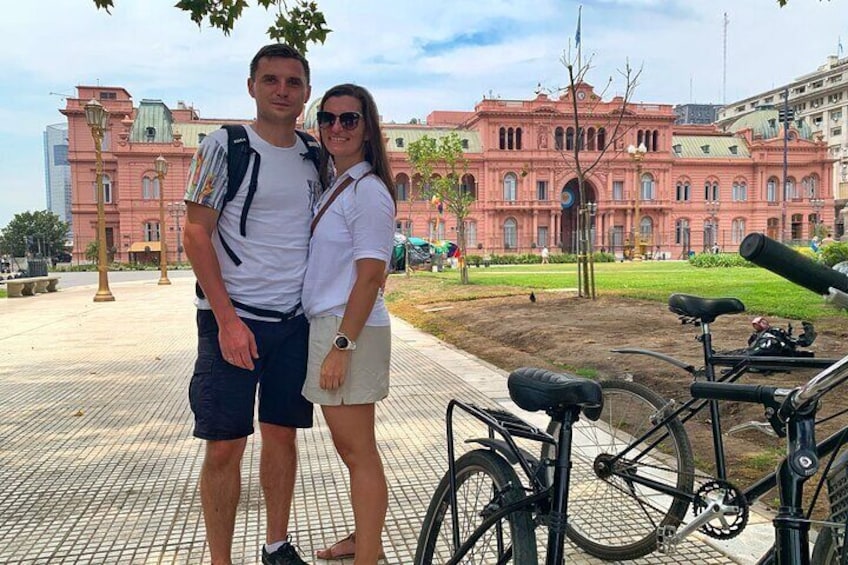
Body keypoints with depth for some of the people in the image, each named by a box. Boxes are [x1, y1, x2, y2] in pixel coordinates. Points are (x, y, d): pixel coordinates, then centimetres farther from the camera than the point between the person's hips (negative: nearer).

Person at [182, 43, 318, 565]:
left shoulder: (315, 157, 10)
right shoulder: (224, 146, -5)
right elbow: (196, 233, -9)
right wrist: (228, 320, -16)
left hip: (296, 321, 5)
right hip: (233, 320, -4)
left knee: (281, 434, 12)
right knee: (225, 446, 0)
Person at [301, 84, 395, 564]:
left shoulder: (368, 191, -12)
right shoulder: (332, 186, 16)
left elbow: (370, 276, -18)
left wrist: (342, 346, -21)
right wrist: (330, 340, 16)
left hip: (349, 330, -10)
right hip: (327, 325, 10)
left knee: (359, 452, 0)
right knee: (350, 447, 20)